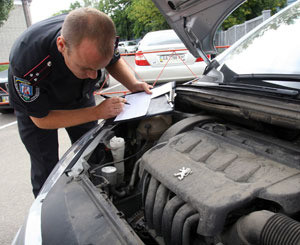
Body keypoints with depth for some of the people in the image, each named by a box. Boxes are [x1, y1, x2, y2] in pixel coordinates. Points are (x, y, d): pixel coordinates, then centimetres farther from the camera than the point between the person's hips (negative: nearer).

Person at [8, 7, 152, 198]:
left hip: (79, 96, 4)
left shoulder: (99, 37, -32)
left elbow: (115, 61, -6)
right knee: (46, 170, 0)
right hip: (33, 101, -3)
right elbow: (42, 119, -28)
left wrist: (133, 84, -26)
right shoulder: (27, 62, -43)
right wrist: (97, 112, -34)